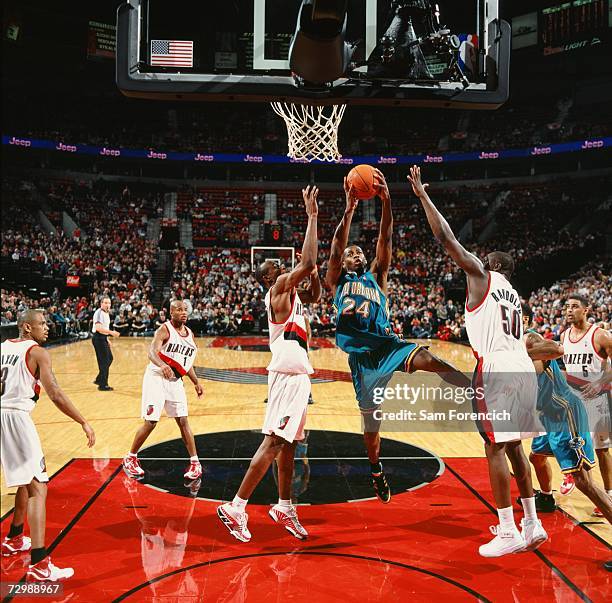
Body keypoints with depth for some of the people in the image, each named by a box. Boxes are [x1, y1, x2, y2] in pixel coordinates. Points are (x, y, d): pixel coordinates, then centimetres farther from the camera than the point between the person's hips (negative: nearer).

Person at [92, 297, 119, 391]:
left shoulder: (106, 313, 14)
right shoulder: (99, 313, -17)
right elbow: (98, 328, -29)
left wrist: (107, 340, 21)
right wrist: (111, 332, -32)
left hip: (103, 338, 10)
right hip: (98, 338, -10)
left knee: (109, 358, 17)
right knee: (104, 361, -6)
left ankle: (99, 380, 27)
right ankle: (103, 385, 1)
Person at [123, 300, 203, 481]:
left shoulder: (189, 333, 8)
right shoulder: (165, 329, -12)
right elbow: (152, 351, -30)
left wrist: (196, 382, 18)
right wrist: (162, 365, -50)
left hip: (175, 381, 5)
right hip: (156, 378, -5)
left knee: (183, 421, 3)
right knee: (150, 422, -5)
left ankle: (195, 463, 8)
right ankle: (130, 459, 14)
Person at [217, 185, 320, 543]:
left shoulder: (291, 292, 19)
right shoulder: (279, 286, -8)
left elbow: (316, 294, 31)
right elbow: (307, 263, -23)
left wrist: (315, 270, 13)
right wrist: (312, 216, -16)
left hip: (297, 373, 10)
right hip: (288, 374, -10)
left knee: (289, 442, 14)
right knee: (274, 442, -10)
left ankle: (284, 508, 23)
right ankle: (236, 508, -6)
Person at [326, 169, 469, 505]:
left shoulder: (377, 276, 19)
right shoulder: (337, 281, 14)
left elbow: (385, 241, 5)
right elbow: (336, 247, -4)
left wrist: (387, 202, -9)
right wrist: (349, 209, -14)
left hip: (387, 344, 1)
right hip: (360, 353, -1)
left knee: (426, 359, -32)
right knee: (370, 421, 9)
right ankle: (377, 473, 31)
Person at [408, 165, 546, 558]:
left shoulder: (482, 275, 3)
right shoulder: (514, 296, 24)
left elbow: (447, 239, -2)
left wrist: (422, 194, 3)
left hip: (497, 368, -8)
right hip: (524, 368, 8)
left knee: (495, 447, -3)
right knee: (513, 446, 16)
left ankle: (509, 533, 0)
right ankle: (532, 525, 21)